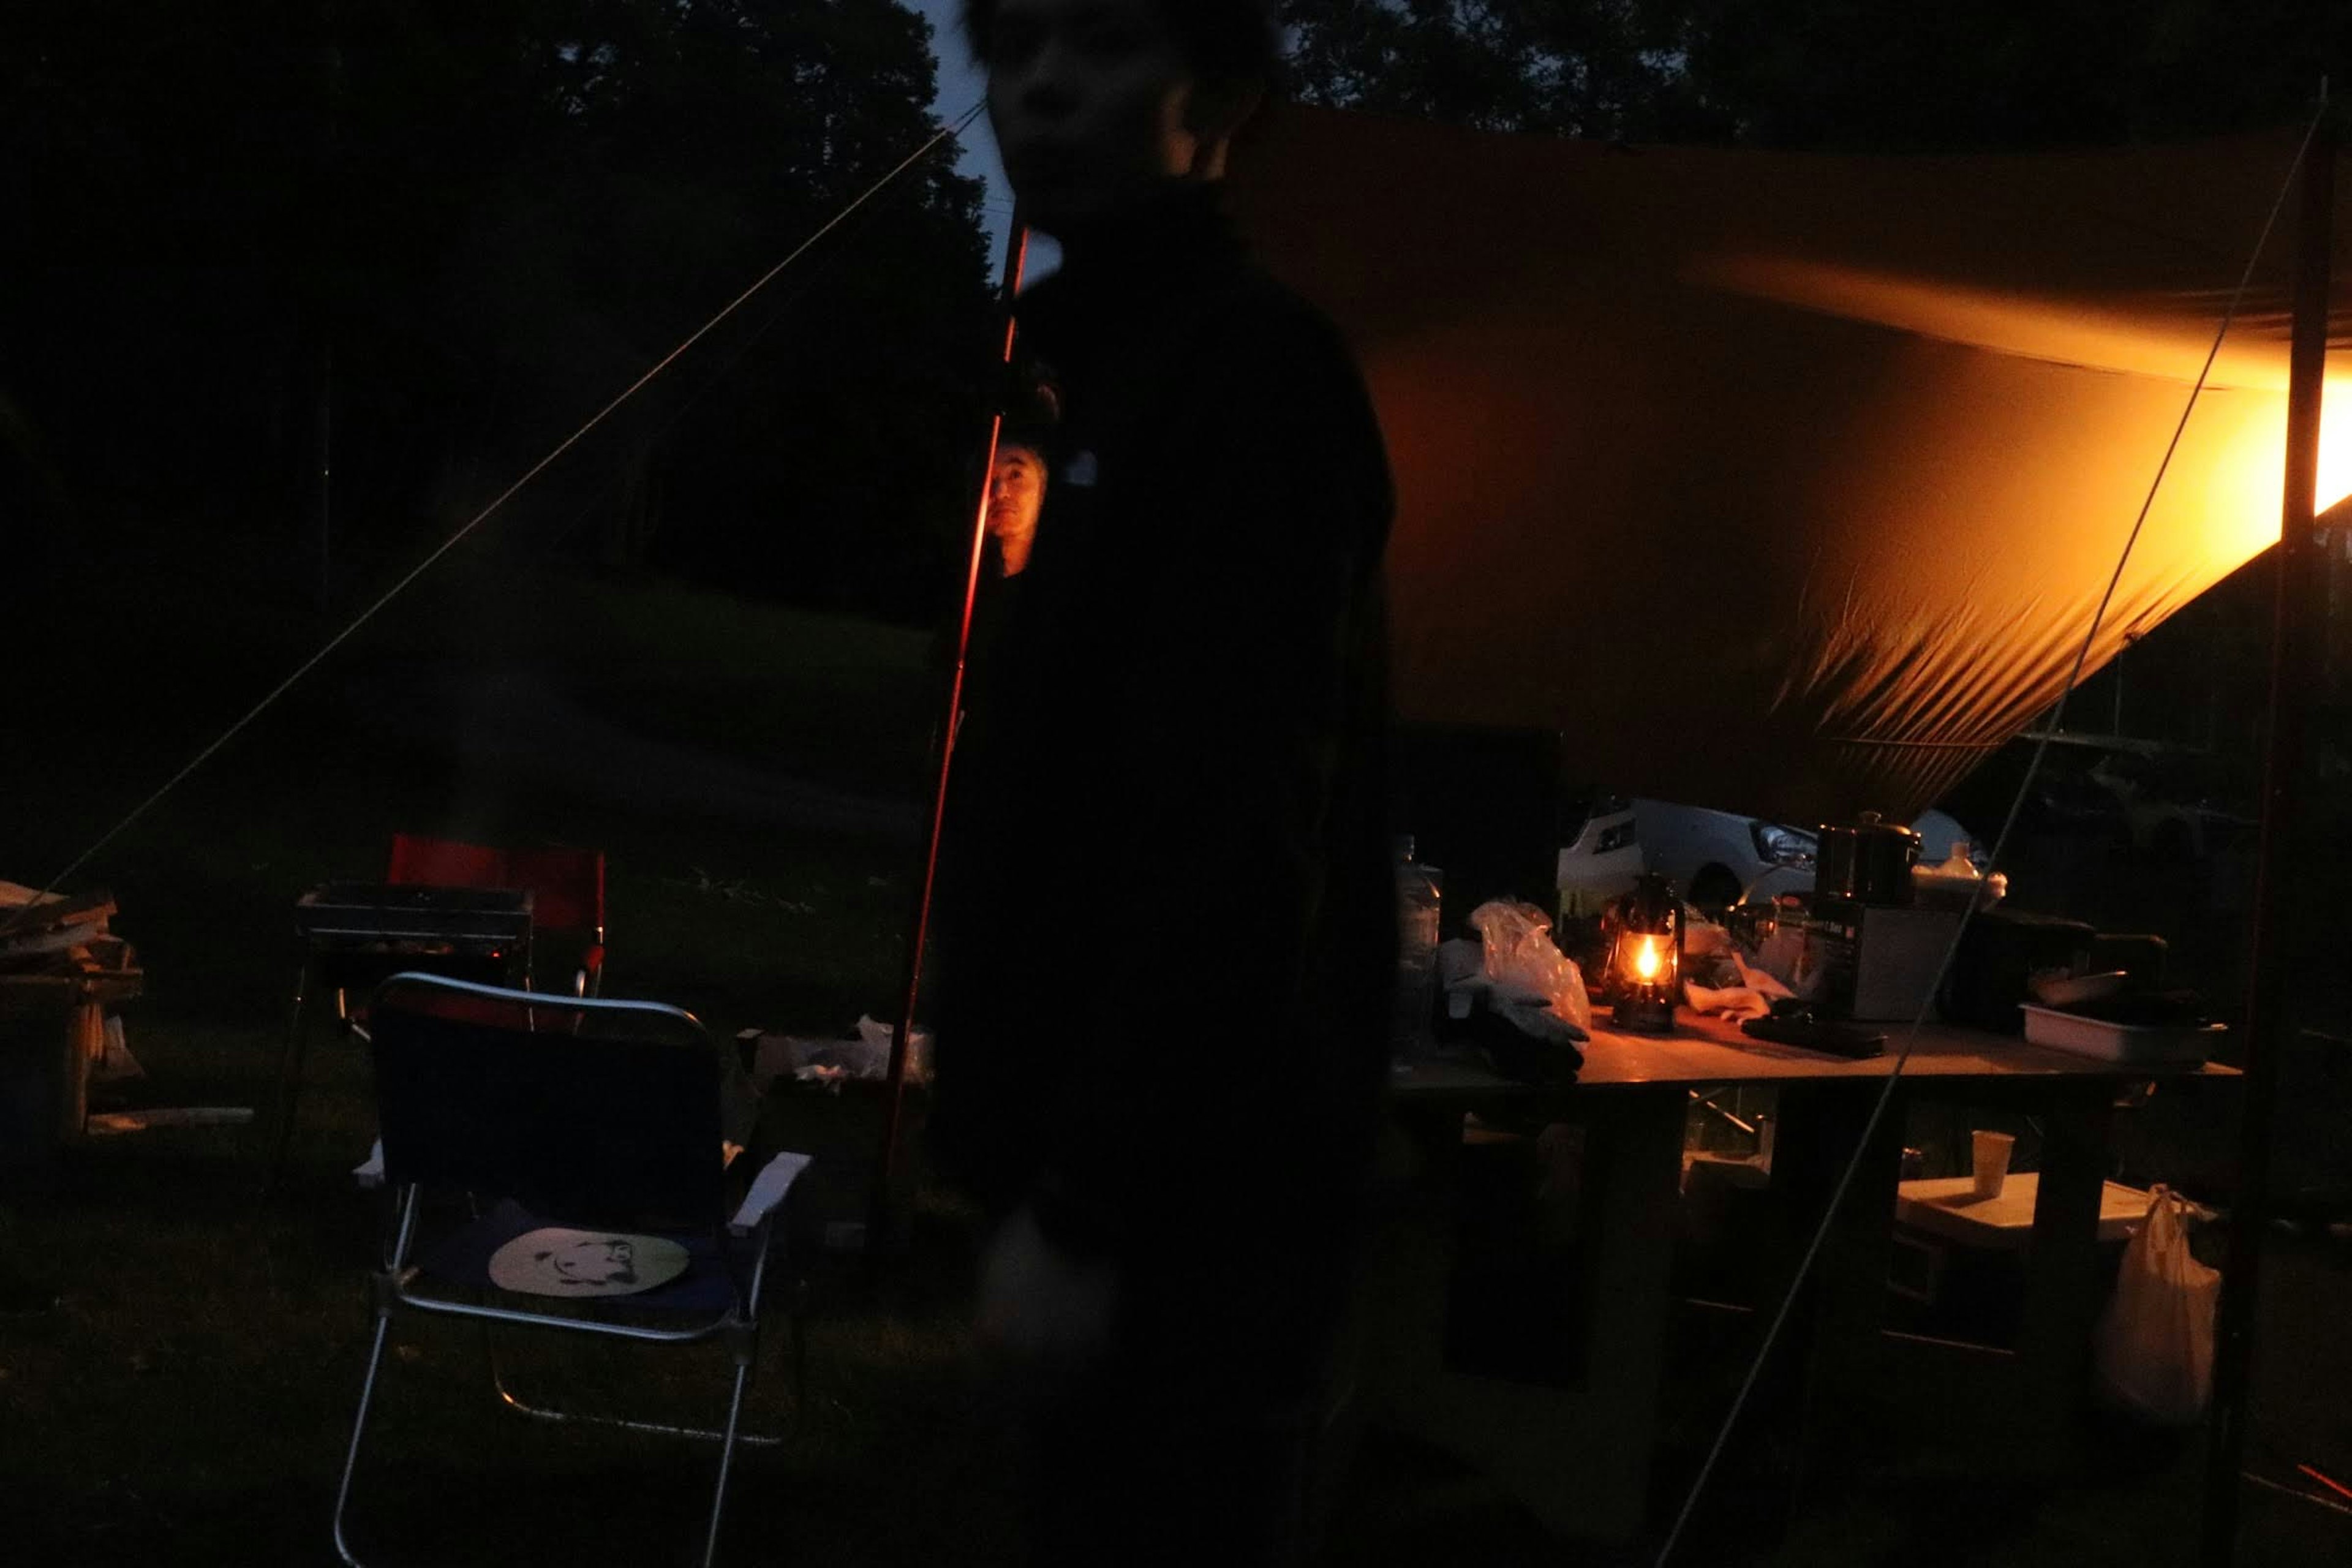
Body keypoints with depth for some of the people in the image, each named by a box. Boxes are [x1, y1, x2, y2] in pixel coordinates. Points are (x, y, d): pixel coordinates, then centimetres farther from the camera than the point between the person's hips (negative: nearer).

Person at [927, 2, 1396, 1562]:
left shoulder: (1252, 370, -15)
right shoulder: (1137, 370, 17)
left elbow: (1232, 847, -24)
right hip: (1154, 1174, 10)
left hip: (1189, 1200, -10)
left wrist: (1087, 1206, -23)